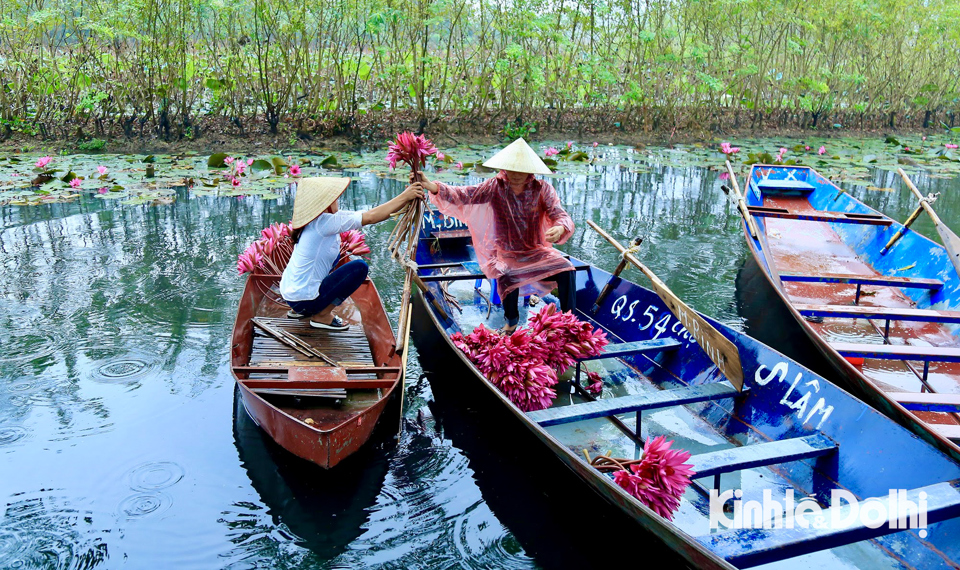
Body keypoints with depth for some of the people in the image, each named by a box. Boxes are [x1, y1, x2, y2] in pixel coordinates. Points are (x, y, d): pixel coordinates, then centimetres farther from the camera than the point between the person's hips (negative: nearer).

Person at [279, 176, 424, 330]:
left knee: (334, 256, 30)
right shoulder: (323, 223, -21)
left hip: (290, 292, 9)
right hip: (304, 299, -9)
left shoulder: (320, 220, 5)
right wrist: (404, 196, -14)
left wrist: (407, 199, -2)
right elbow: (370, 217, -20)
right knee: (359, 267, -8)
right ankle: (322, 316, -1)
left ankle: (300, 311, 23)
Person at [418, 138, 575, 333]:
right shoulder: (496, 187, -7)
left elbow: (562, 216, -14)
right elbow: (463, 195, -18)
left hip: (538, 252, 1)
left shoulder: (542, 189, -6)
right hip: (506, 255, -1)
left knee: (566, 269, -25)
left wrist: (560, 228, -41)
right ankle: (512, 321, -1)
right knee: (507, 277, -32)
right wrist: (431, 186, -35)